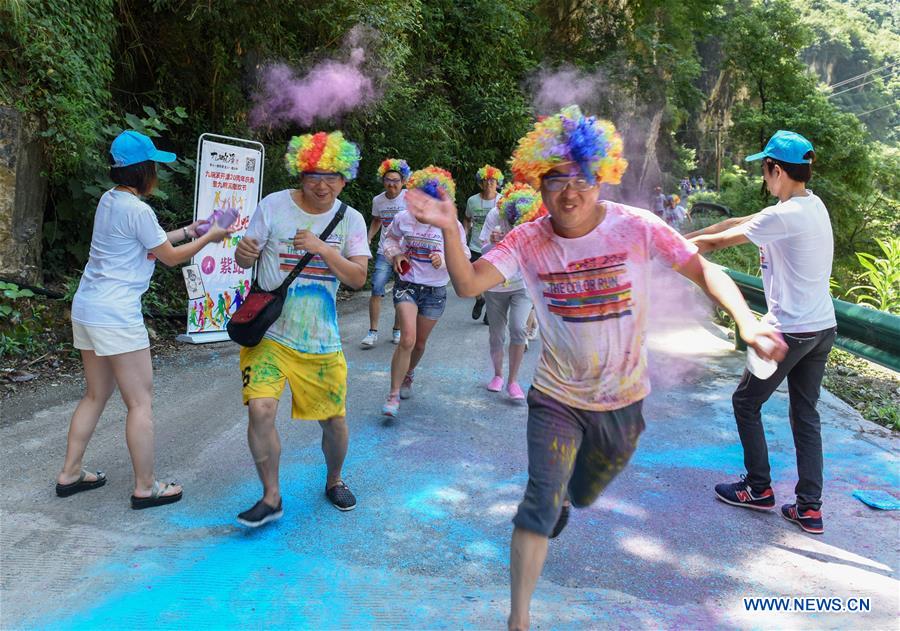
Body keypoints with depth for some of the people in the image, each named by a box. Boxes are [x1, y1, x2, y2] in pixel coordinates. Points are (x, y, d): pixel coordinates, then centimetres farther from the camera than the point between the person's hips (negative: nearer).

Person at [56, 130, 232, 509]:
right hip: (116, 315, -9)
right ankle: (145, 488, 6)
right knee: (141, 402, -1)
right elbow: (170, 257, -6)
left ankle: (69, 474, 26)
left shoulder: (108, 201, 11)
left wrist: (187, 231, 25)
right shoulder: (137, 209, -16)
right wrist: (208, 238, 7)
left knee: (96, 395, 19)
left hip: (86, 308, 9)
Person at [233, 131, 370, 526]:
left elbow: (358, 278, -7)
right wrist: (244, 253, -25)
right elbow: (245, 262, -1)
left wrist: (322, 249, -21)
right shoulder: (273, 206, -6)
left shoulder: (350, 220, 0)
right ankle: (271, 497, 2)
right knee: (260, 410, -18)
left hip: (321, 340, 2)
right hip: (270, 333, -2)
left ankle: (334, 480, 39)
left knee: (334, 419, 9)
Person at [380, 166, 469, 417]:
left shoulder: (451, 224, -9)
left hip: (435, 291, 2)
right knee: (408, 338, -20)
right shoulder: (403, 218, -6)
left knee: (420, 342, 16)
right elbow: (390, 237, 15)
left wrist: (443, 259, -22)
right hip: (407, 286, -1)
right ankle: (394, 395, -11)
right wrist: (395, 255, -6)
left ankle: (407, 375, 48)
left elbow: (463, 254, -2)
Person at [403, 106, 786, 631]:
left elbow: (704, 270, -15)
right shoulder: (528, 241, -14)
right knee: (542, 503, -12)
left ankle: (557, 495, 64)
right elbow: (468, 285, -23)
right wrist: (450, 230, -40)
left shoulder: (636, 228, -17)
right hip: (558, 397, -1)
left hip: (624, 398, 2)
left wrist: (748, 321, -32)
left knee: (583, 494, 25)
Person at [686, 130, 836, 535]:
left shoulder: (784, 216, -19)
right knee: (805, 415, 13)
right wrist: (687, 237, 16)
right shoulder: (814, 206, 9)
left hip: (790, 331, -9)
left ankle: (759, 489, 21)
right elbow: (738, 223, 13)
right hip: (823, 329, 9)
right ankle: (809, 508, 15)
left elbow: (717, 242, -11)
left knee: (746, 403, 10)